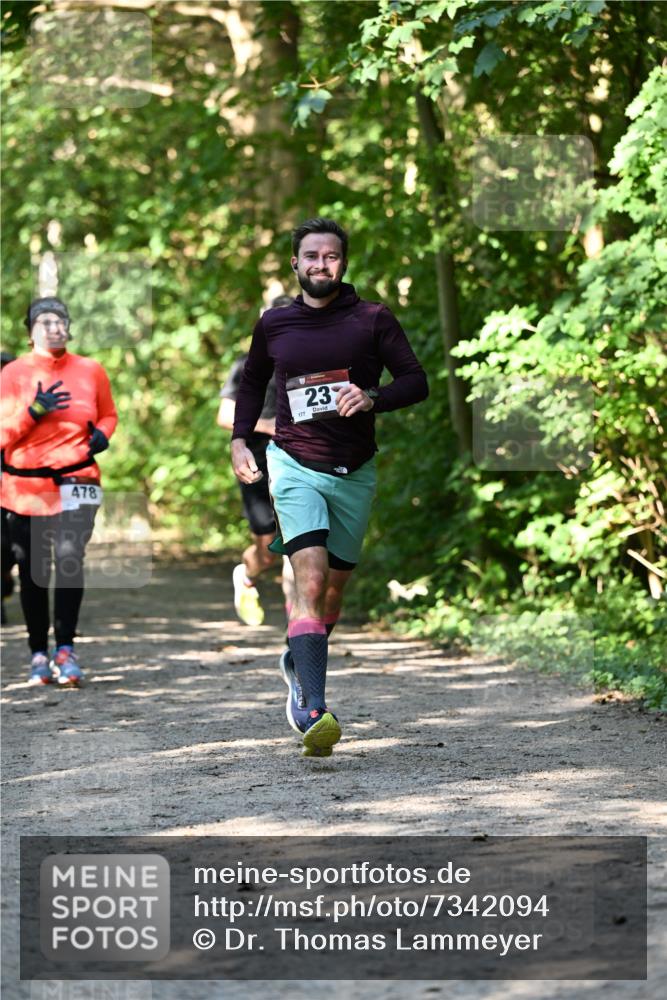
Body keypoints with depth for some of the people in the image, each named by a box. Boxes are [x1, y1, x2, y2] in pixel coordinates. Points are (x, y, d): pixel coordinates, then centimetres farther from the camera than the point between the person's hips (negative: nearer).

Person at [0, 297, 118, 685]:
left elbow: (109, 414, 22)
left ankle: (65, 649, -17)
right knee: (32, 570, 5)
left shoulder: (91, 371, 7)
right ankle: (39, 654, 17)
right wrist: (34, 411, -17)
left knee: (70, 557, -20)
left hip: (75, 481, 0)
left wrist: (102, 434, 1)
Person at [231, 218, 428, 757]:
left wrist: (372, 397, -20)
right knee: (310, 577, -20)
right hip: (295, 465, -1)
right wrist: (240, 439, 10)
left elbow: (417, 380, -1)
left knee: (335, 584, 14)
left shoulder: (374, 320, -1)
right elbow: (252, 381, 22)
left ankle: (298, 662, 45)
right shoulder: (274, 324, 5)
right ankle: (315, 711, -29)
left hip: (355, 471, 2)